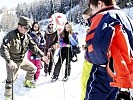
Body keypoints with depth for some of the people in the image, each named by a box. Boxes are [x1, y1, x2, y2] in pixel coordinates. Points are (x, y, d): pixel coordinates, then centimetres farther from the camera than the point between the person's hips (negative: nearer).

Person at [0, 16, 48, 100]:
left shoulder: (27, 36, -6)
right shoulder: (11, 35, -26)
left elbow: (33, 46, 0)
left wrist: (42, 55, -9)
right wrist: (9, 61, -41)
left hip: (22, 60, 7)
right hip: (13, 61, -6)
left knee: (33, 69, 17)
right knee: (11, 79, -1)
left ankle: (27, 82, 40)